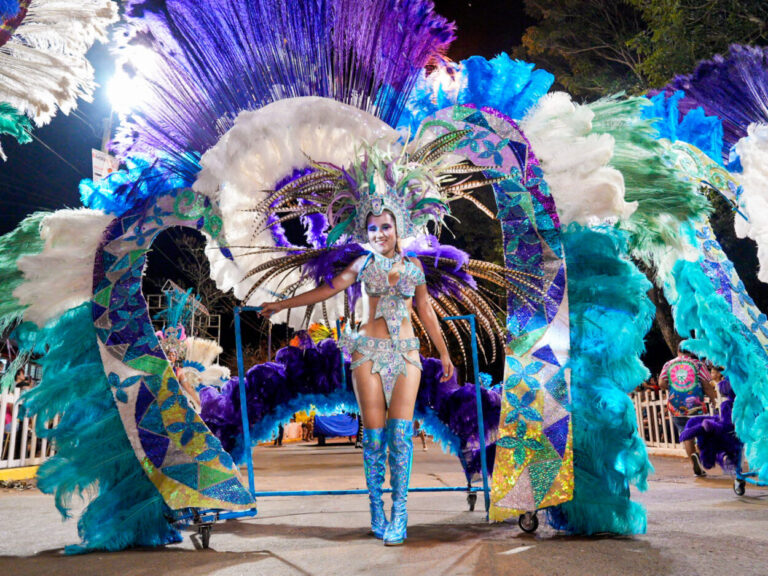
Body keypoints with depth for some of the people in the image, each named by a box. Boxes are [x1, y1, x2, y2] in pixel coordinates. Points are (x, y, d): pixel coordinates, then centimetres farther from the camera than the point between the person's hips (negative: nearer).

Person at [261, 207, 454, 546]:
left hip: (406, 352, 1)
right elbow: (327, 289, 4)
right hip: (369, 352, -1)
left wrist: (444, 353, 15)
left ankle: (399, 514, 1)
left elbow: (426, 312, 15)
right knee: (374, 434, -2)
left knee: (400, 432, -6)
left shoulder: (413, 265, 11)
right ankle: (377, 512, 9)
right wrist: (282, 304, 0)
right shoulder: (364, 264, 8)